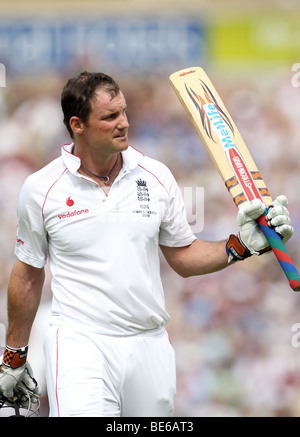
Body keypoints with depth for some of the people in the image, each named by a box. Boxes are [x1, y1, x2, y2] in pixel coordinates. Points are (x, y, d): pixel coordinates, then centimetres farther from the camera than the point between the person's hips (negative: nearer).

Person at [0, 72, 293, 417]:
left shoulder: (156, 177, 6)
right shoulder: (41, 189, -1)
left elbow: (184, 258, 13)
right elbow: (28, 275, 10)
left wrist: (242, 245, -3)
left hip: (149, 346, 4)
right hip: (79, 344, -4)